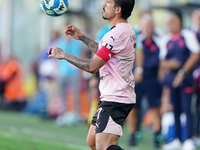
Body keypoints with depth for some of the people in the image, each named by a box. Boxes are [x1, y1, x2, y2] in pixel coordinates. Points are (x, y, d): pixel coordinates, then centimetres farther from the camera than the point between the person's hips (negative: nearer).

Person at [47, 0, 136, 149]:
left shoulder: (117, 33, -19)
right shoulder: (127, 30, 12)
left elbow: (93, 66, -19)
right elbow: (104, 54, 30)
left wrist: (63, 55, -10)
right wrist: (82, 37, 27)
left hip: (115, 100, -11)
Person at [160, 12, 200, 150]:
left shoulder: (188, 35, -2)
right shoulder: (166, 40, 12)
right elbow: (163, 62, 13)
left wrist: (182, 73, -10)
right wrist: (168, 64, -12)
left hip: (185, 78, -5)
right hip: (171, 78, 5)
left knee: (186, 108, -10)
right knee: (176, 109, 7)